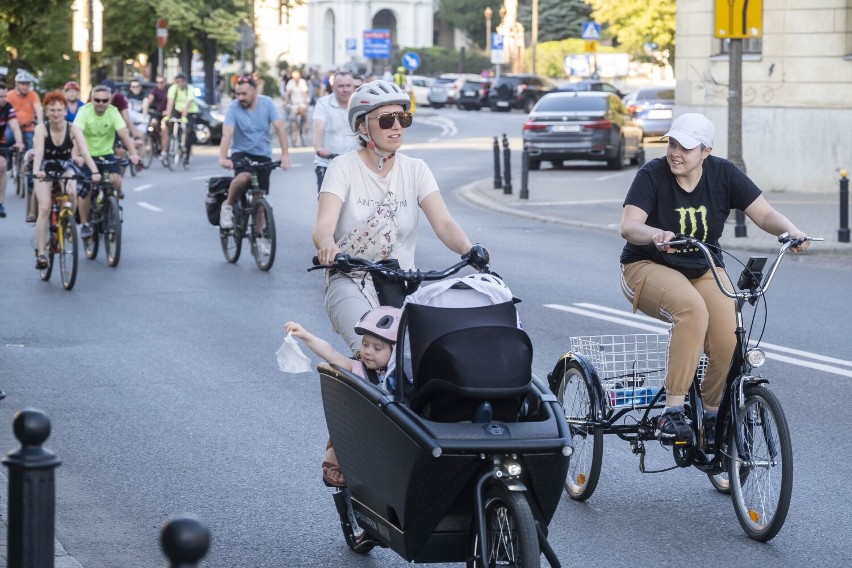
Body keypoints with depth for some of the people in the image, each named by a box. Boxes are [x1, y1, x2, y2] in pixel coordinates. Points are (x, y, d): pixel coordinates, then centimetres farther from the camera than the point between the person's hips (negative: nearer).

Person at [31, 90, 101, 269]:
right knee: (44, 208, -19)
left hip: (66, 167, 1)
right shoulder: (42, 129, -18)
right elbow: (38, 152, -34)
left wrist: (94, 171, -45)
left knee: (71, 193, -31)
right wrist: (36, 171, -53)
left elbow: (85, 153, -27)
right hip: (46, 169, -1)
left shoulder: (73, 129, -16)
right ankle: (40, 253, -17)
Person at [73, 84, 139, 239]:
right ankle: (85, 225, 6)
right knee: (85, 190, -11)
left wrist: (133, 153, -39)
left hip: (106, 153, 1)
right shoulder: (84, 112, -17)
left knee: (115, 180, -25)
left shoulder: (113, 112, -12)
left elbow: (123, 133, -24)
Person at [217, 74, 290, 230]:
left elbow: (279, 128, -14)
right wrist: (223, 158, -41)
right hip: (241, 153, -2)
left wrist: (285, 154, -26)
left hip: (263, 155, 2)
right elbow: (227, 134, -25)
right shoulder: (233, 108, -14)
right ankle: (228, 206, -9)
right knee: (244, 177, -34)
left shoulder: (266, 103, -9)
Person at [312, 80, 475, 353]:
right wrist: (328, 246, -45)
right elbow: (323, 226, -20)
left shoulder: (415, 170, 3)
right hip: (351, 282, -3)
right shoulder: (344, 167, -5)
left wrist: (470, 251, -31)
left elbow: (443, 223, -9)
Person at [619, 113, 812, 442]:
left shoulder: (723, 174, -5)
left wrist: (791, 231, -29)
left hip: (703, 270, 3)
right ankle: (672, 413, -34)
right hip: (649, 267, -3)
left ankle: (711, 414, 4)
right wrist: (655, 234, -48)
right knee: (692, 310, -36)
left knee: (728, 343, -23)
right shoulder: (652, 175, -14)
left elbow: (764, 214, -7)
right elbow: (628, 226, -26)